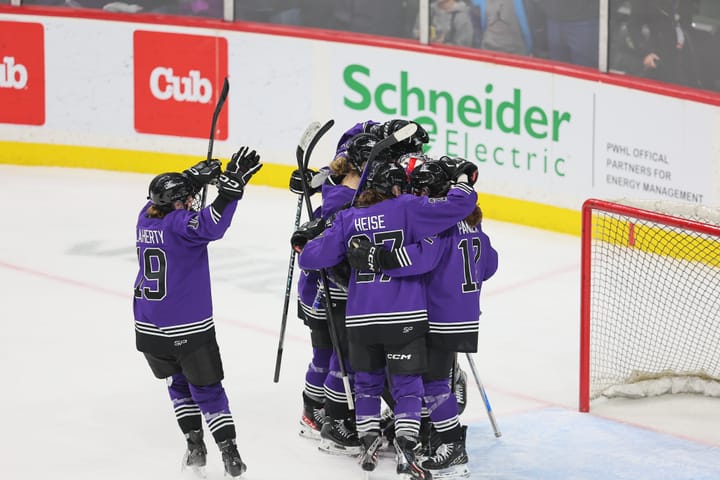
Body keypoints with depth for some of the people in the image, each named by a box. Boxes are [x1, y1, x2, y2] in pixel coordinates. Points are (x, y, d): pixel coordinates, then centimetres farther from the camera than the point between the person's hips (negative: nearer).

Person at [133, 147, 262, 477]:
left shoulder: (146, 217, 3)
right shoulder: (180, 224, -16)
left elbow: (169, 195, 22)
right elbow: (210, 225, -35)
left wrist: (197, 176, 14)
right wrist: (232, 185, -37)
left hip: (149, 331, 5)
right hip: (189, 331, -5)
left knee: (179, 384, 24)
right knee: (207, 389, 7)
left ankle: (194, 445, 19)